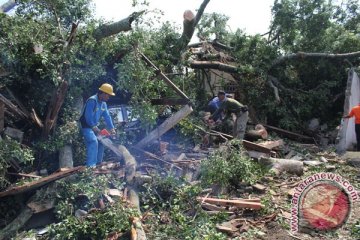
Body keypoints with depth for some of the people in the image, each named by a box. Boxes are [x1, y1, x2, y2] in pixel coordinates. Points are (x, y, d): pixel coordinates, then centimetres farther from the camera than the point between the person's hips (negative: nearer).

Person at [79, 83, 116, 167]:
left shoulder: (103, 104, 6)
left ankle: (98, 164, 22)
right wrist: (94, 127, -21)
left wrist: (112, 128, -6)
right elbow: (88, 116, -27)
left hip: (94, 126, 10)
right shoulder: (92, 100, -23)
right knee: (94, 142, -23)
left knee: (100, 142, 11)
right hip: (86, 126, -10)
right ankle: (90, 166, -24)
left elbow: (107, 116, 3)